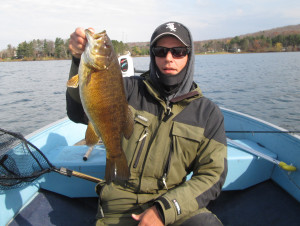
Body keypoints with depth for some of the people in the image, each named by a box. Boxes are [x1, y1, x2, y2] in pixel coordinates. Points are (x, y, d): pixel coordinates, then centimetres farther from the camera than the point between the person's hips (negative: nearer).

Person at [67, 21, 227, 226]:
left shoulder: (208, 113, -1)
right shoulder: (129, 90, -1)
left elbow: (212, 175, -3)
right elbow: (80, 111, -12)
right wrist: (82, 60, -27)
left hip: (173, 203, 0)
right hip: (120, 205, 1)